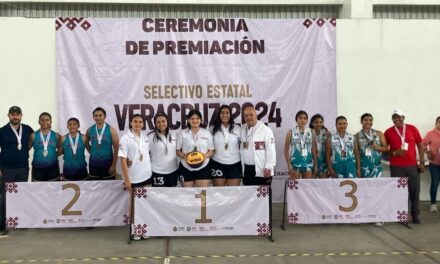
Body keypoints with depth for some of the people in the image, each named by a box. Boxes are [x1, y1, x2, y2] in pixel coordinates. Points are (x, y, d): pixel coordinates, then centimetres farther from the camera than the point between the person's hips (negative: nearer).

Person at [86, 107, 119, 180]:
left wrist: (114, 165, -12)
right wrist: (92, 151, 9)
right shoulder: (89, 130, 3)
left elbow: (116, 149, -8)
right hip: (93, 163, 3)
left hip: (107, 162, -3)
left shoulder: (111, 130, -6)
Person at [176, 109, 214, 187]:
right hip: (186, 168, 0)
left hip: (203, 167, 0)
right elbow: (177, 151, 4)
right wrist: (184, 156, -17)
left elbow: (211, 151, 6)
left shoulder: (207, 133, 5)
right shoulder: (182, 133, 3)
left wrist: (205, 156, -15)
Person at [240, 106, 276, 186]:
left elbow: (271, 151, -10)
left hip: (262, 171, -5)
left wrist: (268, 168, -14)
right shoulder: (242, 130, 7)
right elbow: (241, 149, 9)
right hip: (247, 170, 5)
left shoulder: (266, 130, -7)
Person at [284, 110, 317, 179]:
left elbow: (313, 149, 8)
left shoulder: (310, 132, 5)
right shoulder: (291, 132, -2)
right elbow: (286, 150, -1)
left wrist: (316, 165, 6)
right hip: (295, 163, -2)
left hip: (308, 163, 2)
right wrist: (289, 164, -8)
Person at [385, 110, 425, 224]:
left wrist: (422, 162, 3)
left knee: (415, 190, 4)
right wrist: (394, 153, -12)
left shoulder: (412, 129, 3)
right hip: (396, 167, -1)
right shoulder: (388, 132, 1)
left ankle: (415, 215, 16)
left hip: (413, 165, 1)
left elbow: (420, 145, 8)